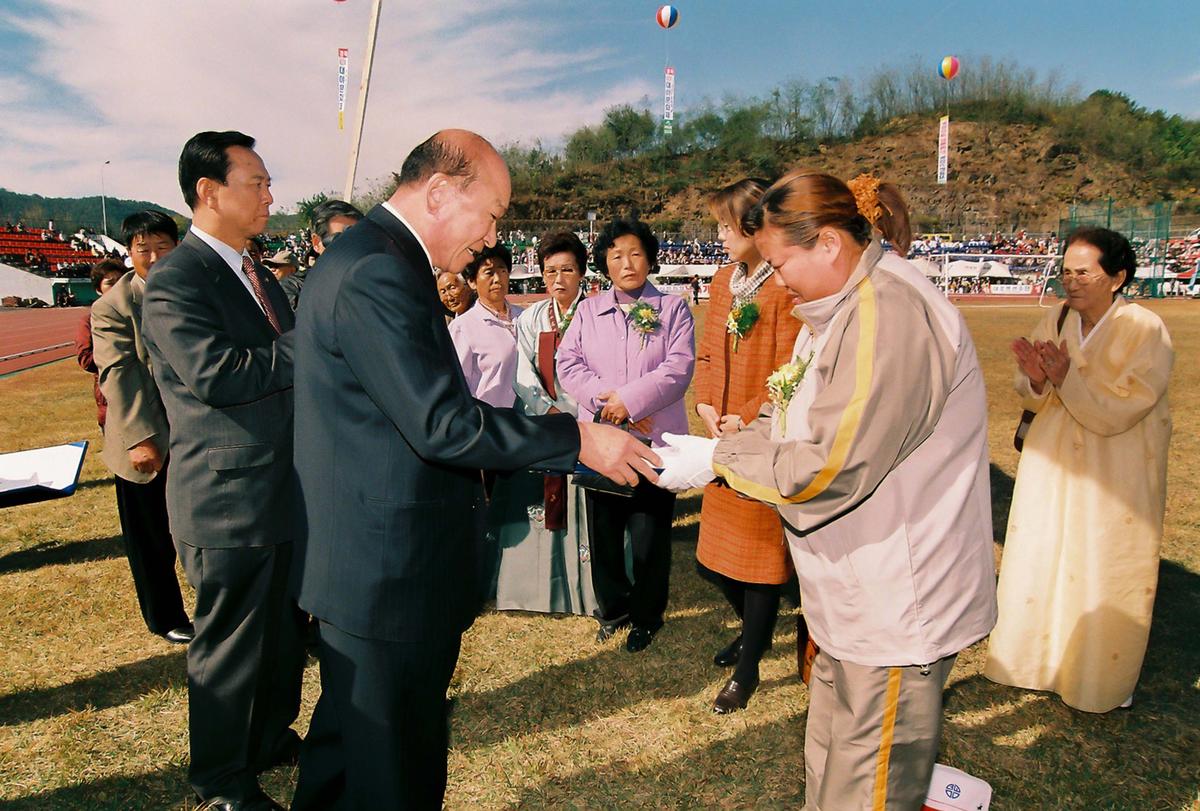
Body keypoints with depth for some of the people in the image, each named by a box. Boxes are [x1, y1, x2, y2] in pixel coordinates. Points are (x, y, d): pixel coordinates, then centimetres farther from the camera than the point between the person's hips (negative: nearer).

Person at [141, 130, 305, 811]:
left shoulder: (261, 276, 13)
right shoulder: (175, 282, -16)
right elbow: (216, 374, -29)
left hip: (288, 492, 9)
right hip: (231, 500, -8)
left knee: (285, 631, 22)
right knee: (231, 644, 9)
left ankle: (274, 735, 44)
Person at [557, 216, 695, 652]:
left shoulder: (673, 308, 4)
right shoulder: (588, 310, 12)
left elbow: (679, 367, -9)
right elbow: (568, 364, 1)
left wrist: (629, 399, -18)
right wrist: (606, 401, -15)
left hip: (654, 441, -3)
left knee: (649, 538, 4)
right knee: (603, 533, 12)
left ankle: (645, 617, 24)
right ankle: (612, 608, 32)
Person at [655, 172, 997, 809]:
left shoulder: (889, 314, -24)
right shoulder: (843, 308, 11)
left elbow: (830, 465, -26)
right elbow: (788, 422, 11)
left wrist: (717, 460, -15)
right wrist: (713, 449, -3)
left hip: (897, 606, -10)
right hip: (855, 591, 10)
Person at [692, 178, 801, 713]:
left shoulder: (785, 288, -15)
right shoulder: (722, 281, 10)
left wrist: (746, 418, -18)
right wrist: (705, 403, -1)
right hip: (724, 443, 8)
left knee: (760, 553, 6)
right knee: (712, 556, 17)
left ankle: (747, 670, 24)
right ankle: (754, 628, 45)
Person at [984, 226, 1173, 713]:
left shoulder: (1148, 333, -15)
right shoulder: (1056, 321, -3)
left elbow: (1113, 416, -21)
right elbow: (1036, 402, 2)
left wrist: (1066, 377, -32)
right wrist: (1035, 380, -20)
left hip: (1116, 477, -4)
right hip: (1052, 466, 4)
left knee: (1104, 577, 7)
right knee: (1041, 562, 10)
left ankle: (1105, 677, 29)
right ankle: (1042, 657, 30)